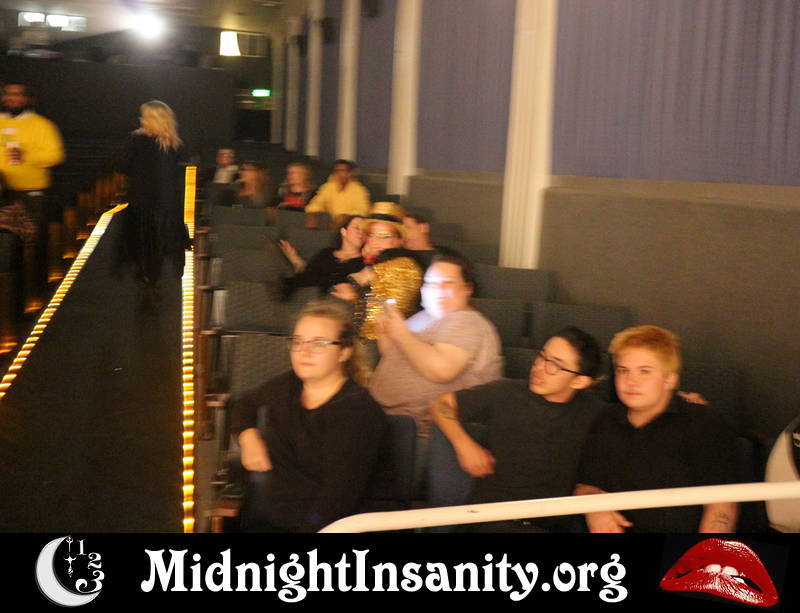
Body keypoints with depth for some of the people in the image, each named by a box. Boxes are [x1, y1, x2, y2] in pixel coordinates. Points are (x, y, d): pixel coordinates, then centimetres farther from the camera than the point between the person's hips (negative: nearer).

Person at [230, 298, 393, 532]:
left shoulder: (357, 412, -13)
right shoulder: (286, 387, 9)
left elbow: (337, 498, -22)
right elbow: (244, 403, 32)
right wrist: (248, 436, 13)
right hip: (265, 519, 6)